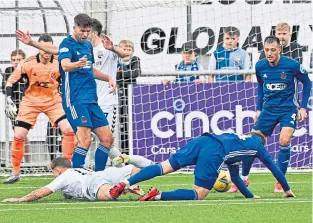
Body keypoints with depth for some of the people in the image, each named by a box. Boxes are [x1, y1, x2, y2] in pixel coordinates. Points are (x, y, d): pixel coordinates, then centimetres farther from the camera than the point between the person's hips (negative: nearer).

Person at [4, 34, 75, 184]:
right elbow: (10, 81, -7)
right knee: (19, 135, -8)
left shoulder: (59, 63, -11)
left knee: (69, 129, -16)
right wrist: (9, 101, -16)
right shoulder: (28, 63, -16)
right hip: (31, 101, -1)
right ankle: (15, 173, 8)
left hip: (53, 101, 1)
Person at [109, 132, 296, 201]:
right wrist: (287, 189, 49)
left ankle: (125, 184, -18)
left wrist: (250, 196, 53)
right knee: (199, 194, -5)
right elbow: (273, 167, 36)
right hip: (214, 153, -6)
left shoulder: (238, 140, 44)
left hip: (202, 140, 6)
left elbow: (235, 176, 48)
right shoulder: (258, 144, 29)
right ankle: (158, 196, -27)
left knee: (165, 167, 1)